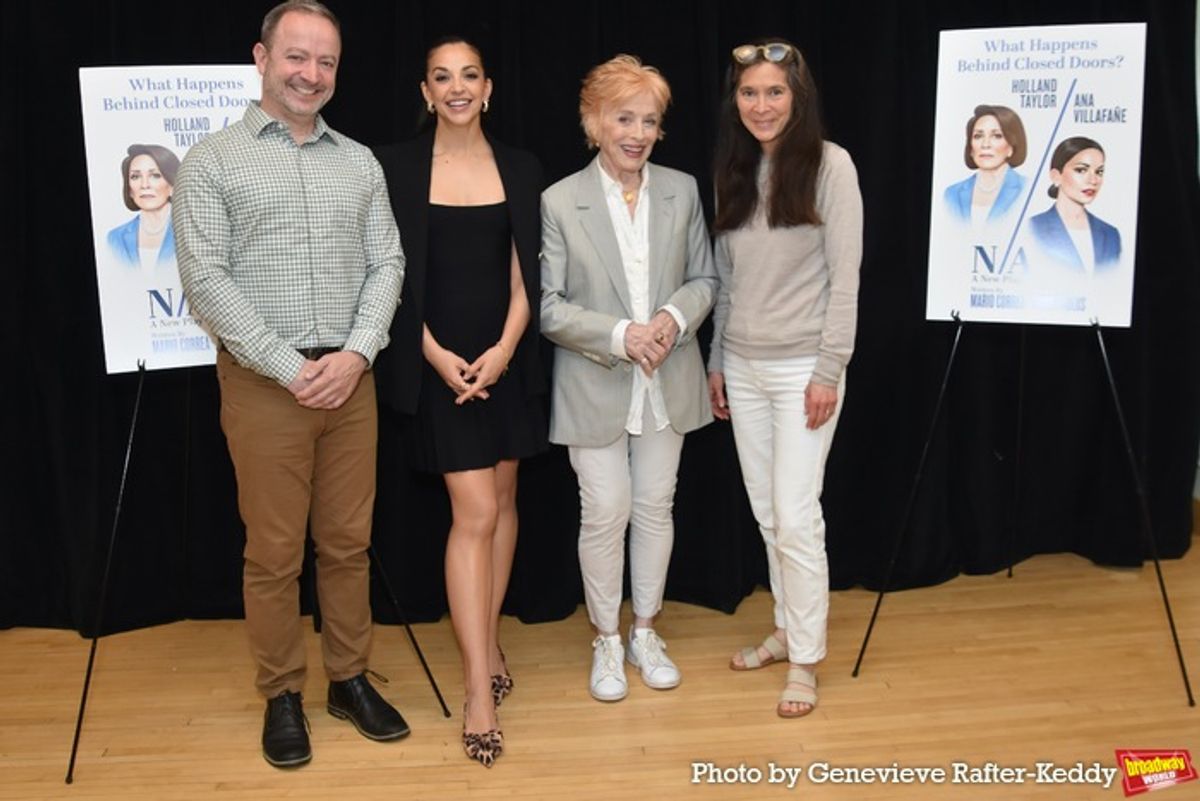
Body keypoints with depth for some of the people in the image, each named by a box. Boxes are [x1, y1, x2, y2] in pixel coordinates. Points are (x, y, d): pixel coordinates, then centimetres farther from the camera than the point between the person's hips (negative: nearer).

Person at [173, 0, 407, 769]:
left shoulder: (360, 162, 11)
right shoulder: (213, 161, -1)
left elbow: (387, 263, 7)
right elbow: (206, 280, -8)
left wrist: (355, 353, -8)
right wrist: (289, 367, -14)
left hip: (351, 380, 3)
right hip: (263, 384, -3)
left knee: (348, 542, 10)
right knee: (275, 550, 5)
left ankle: (351, 679, 24)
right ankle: (282, 695, 20)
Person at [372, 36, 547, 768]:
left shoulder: (519, 168, 5)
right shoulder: (398, 167, -2)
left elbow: (527, 273, 2)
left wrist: (504, 347, -11)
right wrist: (435, 354, -12)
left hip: (507, 354, 4)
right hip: (439, 357, -3)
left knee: (503, 500, 10)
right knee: (474, 511, -9)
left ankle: (490, 642, 28)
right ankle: (479, 693, -3)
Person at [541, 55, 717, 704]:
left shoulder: (682, 191, 2)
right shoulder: (560, 201, -7)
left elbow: (704, 278, 7)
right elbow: (548, 307, -9)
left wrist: (675, 317, -14)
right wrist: (619, 335, -20)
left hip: (668, 382, 3)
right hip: (596, 385, -3)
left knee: (655, 508, 13)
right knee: (605, 513, 3)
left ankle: (645, 632, 31)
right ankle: (606, 642, 23)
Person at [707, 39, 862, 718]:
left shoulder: (830, 165, -8)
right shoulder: (734, 172, 9)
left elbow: (845, 275, -11)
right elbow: (726, 276, 12)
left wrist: (830, 370, -14)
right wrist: (716, 360, 12)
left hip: (802, 367, -5)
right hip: (742, 367, 6)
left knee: (796, 516, -5)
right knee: (766, 512, 12)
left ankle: (806, 661, 8)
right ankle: (788, 630, 27)